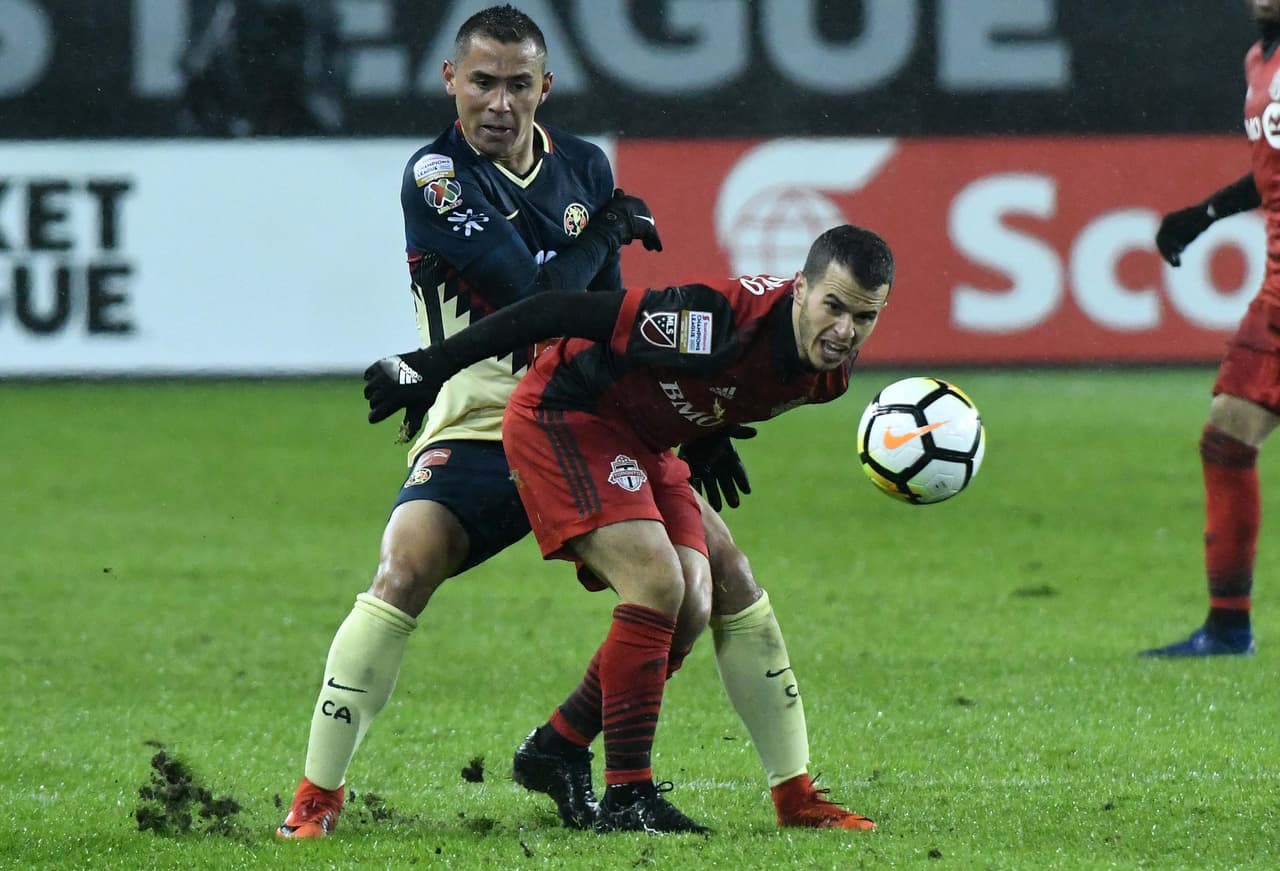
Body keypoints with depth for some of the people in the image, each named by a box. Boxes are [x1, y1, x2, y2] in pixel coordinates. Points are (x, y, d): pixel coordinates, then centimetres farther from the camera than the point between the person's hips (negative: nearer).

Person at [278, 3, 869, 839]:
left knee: (724, 568, -3)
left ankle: (795, 791, 9)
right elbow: (538, 299, -19)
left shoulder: (584, 167, 7)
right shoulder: (436, 176, -12)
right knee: (406, 568, -28)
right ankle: (318, 794, -19)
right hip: (481, 426, -5)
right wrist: (608, 233, -4)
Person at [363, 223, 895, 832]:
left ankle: (555, 751, 15)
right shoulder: (729, 321, -36)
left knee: (690, 612, -2)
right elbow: (565, 313, -30)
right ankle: (626, 797, -18)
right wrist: (431, 367, -26)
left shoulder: (830, 373, -10)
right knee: (657, 583, -22)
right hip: (560, 414, -8)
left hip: (645, 440, 8)